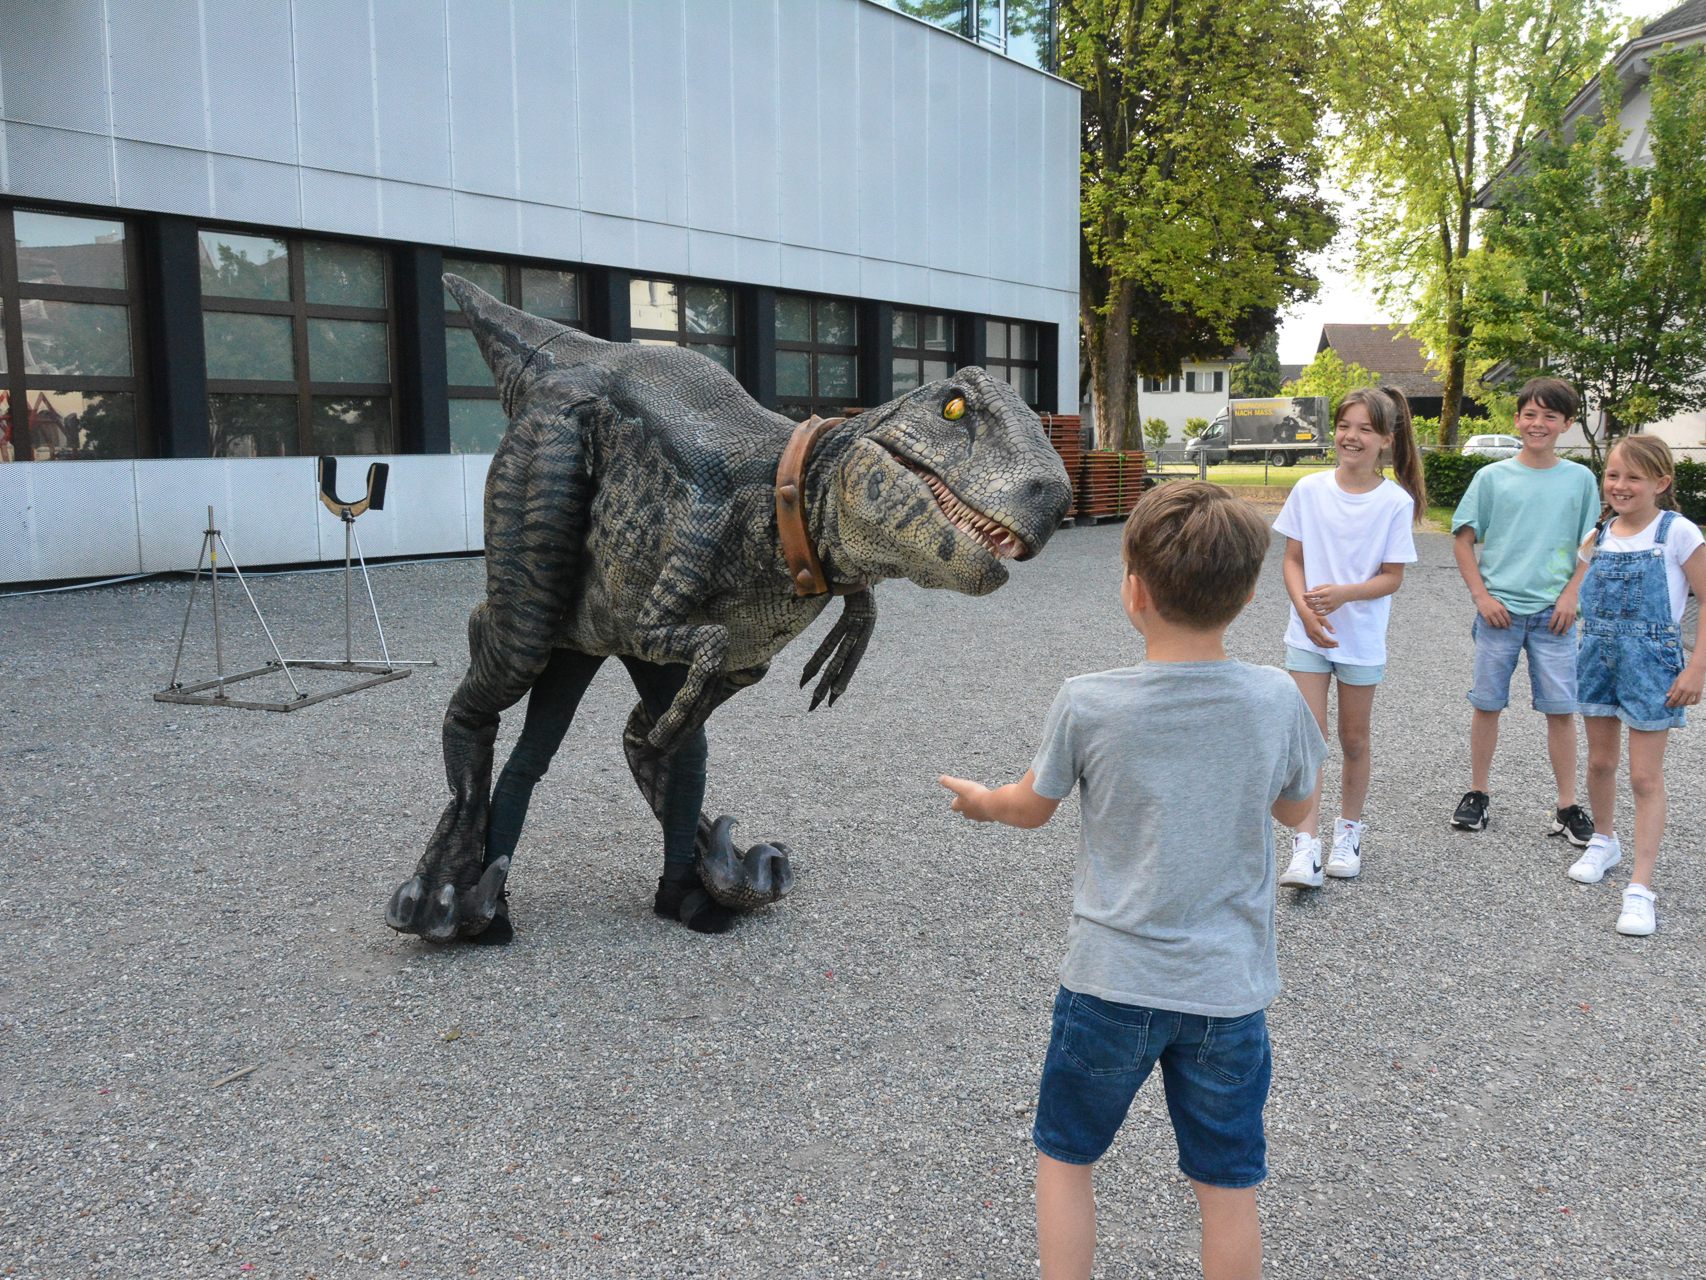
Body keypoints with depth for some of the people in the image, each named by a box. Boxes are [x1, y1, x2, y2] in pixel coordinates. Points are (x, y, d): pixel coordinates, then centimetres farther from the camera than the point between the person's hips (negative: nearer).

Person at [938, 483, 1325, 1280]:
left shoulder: (1087, 705, -15)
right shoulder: (1277, 700, -10)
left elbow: (1032, 807, 2)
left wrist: (979, 801, 23)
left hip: (1111, 981, -2)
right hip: (1230, 989, 2)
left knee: (1063, 1157, 20)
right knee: (1228, 1188, 16)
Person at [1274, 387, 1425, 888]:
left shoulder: (1396, 502, -8)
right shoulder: (1309, 490, -3)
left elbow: (1393, 578, -6)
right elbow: (1293, 560, 1)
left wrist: (1342, 594, -23)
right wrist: (1305, 609, -15)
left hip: (1363, 639, 0)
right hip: (1308, 636, 1)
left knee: (1353, 739, 13)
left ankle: (1348, 832, 33)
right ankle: (1306, 849, -6)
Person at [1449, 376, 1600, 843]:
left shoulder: (1580, 479, 4)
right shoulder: (1492, 477, 0)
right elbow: (1464, 541, 3)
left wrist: (1571, 596, -5)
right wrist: (1482, 596, -5)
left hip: (1553, 613, 1)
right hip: (1499, 609, 0)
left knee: (1561, 709, 3)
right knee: (1487, 704, 7)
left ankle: (1567, 806, 13)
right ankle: (1477, 794, 20)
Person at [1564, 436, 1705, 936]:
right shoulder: (1599, 535, 4)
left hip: (1651, 662, -5)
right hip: (1598, 656, 5)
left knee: (1645, 777, -2)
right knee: (1600, 761, 18)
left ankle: (1640, 888, 2)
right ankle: (1604, 841, 42)